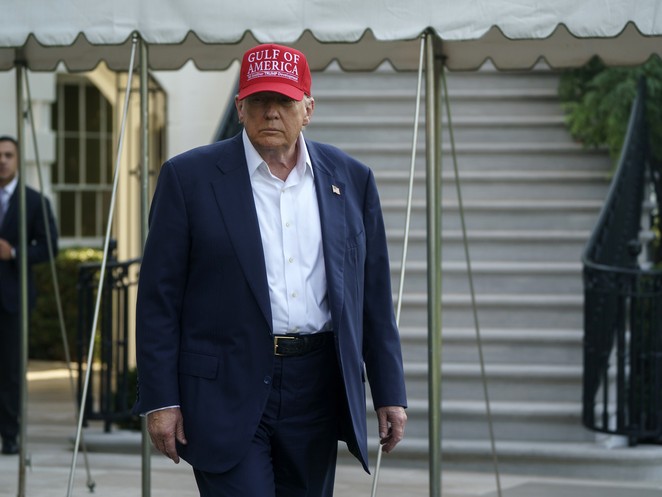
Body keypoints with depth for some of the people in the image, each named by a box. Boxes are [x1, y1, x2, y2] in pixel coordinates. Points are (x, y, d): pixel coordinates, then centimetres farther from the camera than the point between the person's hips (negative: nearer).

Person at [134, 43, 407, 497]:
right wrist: (161, 400, -7)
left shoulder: (352, 180, 8)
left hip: (316, 391, 4)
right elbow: (159, 298, -2)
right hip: (227, 392, -3)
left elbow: (374, 296, 11)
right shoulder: (189, 177, -2)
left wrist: (390, 394, 7)